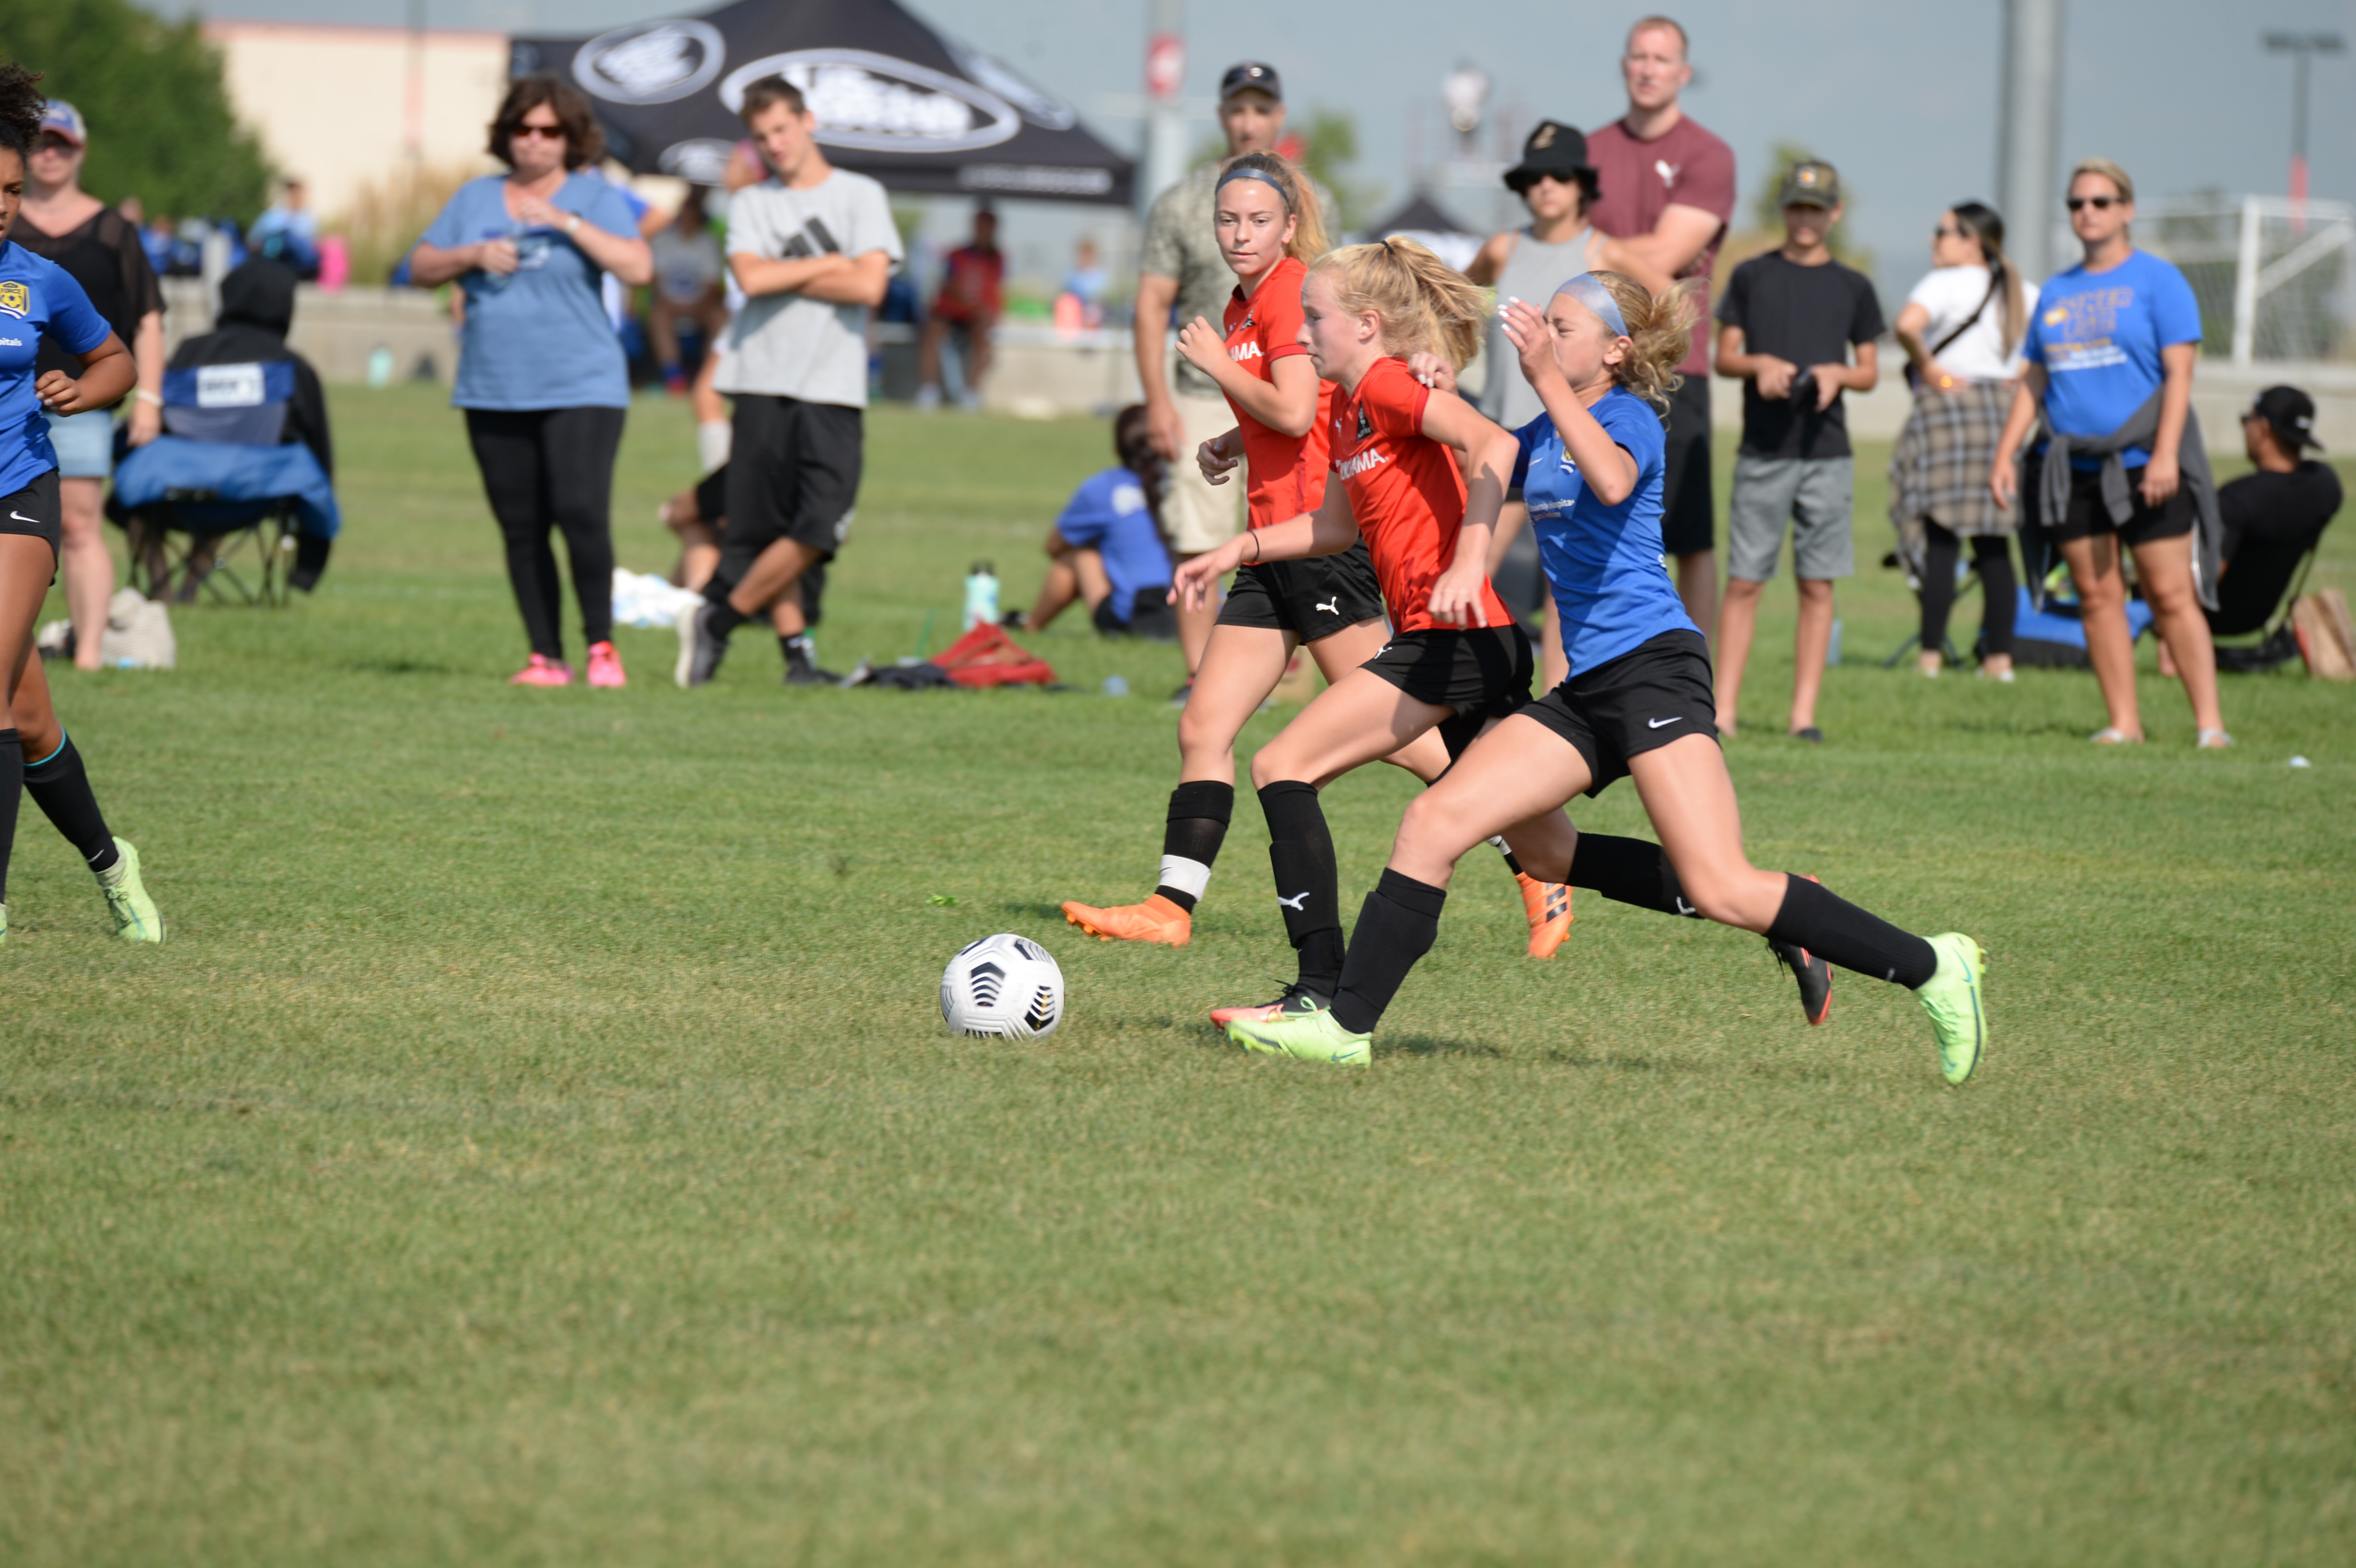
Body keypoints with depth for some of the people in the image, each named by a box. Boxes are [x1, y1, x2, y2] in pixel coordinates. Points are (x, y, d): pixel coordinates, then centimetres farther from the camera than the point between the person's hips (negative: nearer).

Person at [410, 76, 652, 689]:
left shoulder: (596, 198, 2)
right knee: (521, 529, 5)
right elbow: (421, 269, 14)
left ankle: (601, 645, -4)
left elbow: (638, 268, -12)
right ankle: (546, 657, 10)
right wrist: (473, 256, -5)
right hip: (494, 395, 4)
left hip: (580, 389, -4)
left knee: (581, 512, -17)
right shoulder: (477, 198, 14)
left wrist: (568, 223, -18)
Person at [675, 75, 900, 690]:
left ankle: (717, 620, -2)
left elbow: (869, 287, -6)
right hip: (764, 384, 1)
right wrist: (829, 265, -2)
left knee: (819, 525, -13)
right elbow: (751, 278, -5)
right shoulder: (751, 203, 13)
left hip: (834, 390, -1)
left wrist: (783, 278, -2)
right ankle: (796, 653, 4)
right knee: (765, 530, -3)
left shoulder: (860, 196, 8)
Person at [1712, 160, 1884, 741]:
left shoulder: (1852, 287, 9)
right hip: (1762, 452, -1)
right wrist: (1760, 364, -12)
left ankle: (1804, 713, 4)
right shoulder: (1752, 277, 6)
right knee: (1744, 580, -3)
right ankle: (1723, 709, -2)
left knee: (1817, 584, 0)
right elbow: (1725, 357, 8)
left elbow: (1870, 372, 12)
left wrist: (1838, 373, -9)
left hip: (1827, 453, 1)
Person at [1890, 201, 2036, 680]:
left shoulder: (1944, 283, -7)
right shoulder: (2020, 292, 12)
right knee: (1993, 542, 7)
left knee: (1941, 536, -5)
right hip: (2002, 408, 6)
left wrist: (1926, 366, -9)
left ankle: (1931, 653, -7)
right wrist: (2022, 376, 12)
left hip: (1947, 405, -6)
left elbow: (1907, 325, -25)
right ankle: (1999, 655, 5)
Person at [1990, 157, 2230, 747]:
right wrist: (2004, 454, 10)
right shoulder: (2057, 293, 16)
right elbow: (2033, 382, 20)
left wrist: (2165, 455, -17)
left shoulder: (2157, 280, 0)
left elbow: (2179, 373, -7)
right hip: (2073, 470, 5)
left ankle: (2209, 722, -6)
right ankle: (2123, 722, 7)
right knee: (2097, 596, 3)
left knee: (2171, 594, -8)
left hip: (2143, 467, -5)